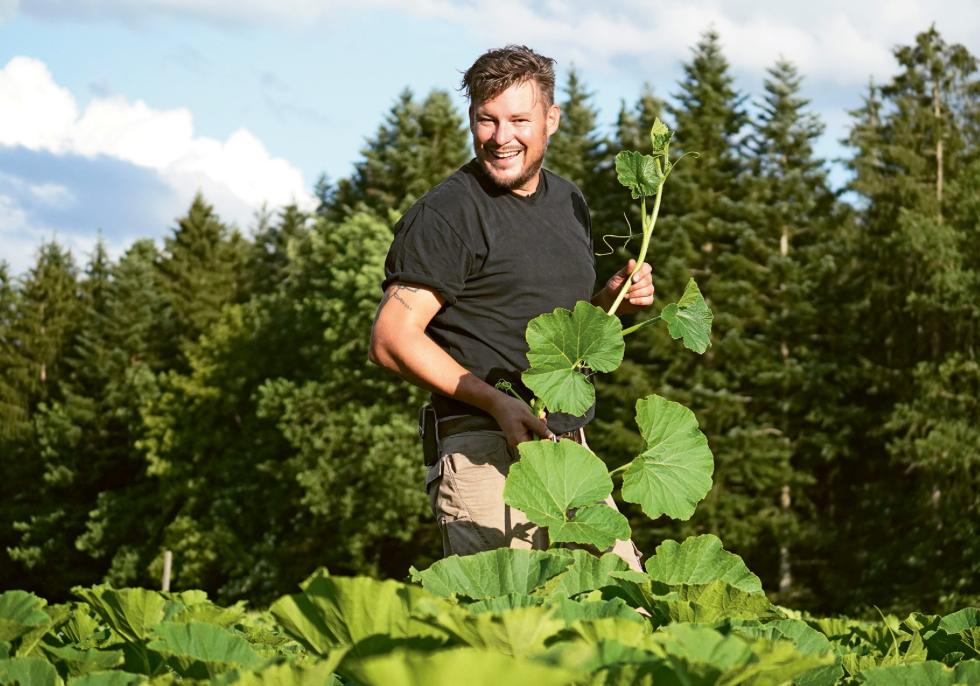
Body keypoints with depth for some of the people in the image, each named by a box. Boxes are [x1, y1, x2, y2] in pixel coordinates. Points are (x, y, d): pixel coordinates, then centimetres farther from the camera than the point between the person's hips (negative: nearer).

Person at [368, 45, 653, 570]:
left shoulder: (569, 203, 17)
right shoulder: (446, 213, -7)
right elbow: (391, 339, -12)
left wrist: (611, 300, 8)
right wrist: (496, 402, -20)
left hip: (572, 445, 7)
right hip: (485, 449, -7)